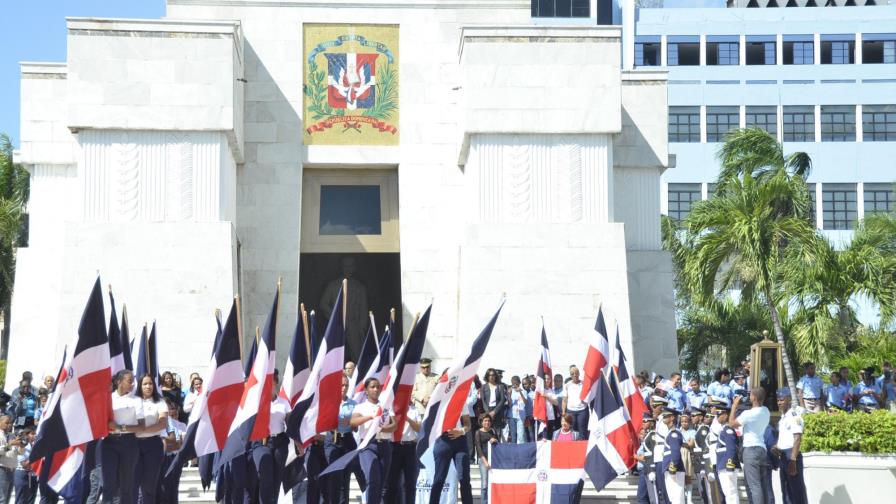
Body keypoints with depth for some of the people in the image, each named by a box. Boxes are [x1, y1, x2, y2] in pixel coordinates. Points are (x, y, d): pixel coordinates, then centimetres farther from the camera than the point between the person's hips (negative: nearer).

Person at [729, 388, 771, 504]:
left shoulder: (749, 413, -17)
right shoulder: (766, 411, 8)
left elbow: (732, 423, -6)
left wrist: (734, 406, 1)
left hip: (751, 449, -8)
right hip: (762, 448, 8)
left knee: (754, 484, -10)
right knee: (763, 484, 11)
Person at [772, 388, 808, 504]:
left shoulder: (794, 415, -12)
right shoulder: (783, 416, 16)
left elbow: (797, 439, -19)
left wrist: (792, 460, -24)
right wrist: (776, 447, 4)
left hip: (791, 455, -9)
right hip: (783, 455, 9)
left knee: (797, 489, -8)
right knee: (786, 490, 12)